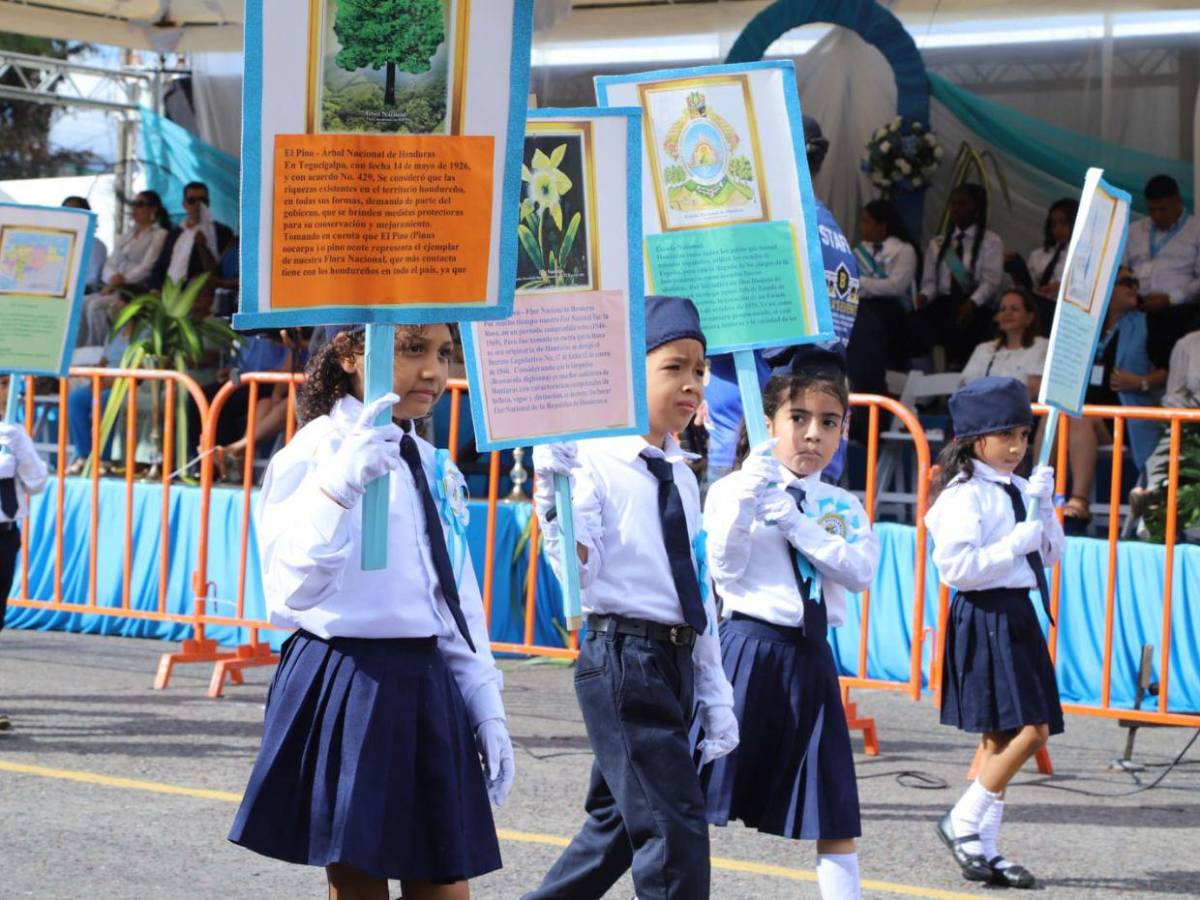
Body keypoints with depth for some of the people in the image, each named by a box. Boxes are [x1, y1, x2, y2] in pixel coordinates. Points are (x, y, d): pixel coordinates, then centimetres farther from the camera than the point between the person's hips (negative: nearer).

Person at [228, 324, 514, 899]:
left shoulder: (434, 468, 14)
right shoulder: (319, 451, -10)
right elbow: (296, 588, -25)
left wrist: (486, 708, 14)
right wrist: (340, 486, -39)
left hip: (426, 688, 7)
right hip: (347, 687, -7)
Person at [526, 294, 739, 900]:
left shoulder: (682, 478, 14)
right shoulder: (593, 462, -8)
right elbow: (578, 570, -18)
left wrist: (715, 698, 16)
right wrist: (556, 489, -30)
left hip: (677, 662, 8)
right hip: (621, 656, -8)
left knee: (618, 818, 15)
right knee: (674, 824, -11)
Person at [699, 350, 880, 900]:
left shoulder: (844, 508, 11)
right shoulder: (733, 490, -1)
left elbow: (861, 572, -6)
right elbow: (725, 571, -11)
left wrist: (795, 524, -14)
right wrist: (746, 500, -22)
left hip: (812, 658, 4)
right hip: (750, 649, -4)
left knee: (835, 814, 6)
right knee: (699, 801, 0)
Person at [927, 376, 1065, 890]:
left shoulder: (1018, 490, 12)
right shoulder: (965, 496, -12)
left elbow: (1050, 555, 17)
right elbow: (957, 567, -20)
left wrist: (1044, 508, 2)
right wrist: (1016, 543, -18)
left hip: (1017, 614, 9)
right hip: (984, 617, -9)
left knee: (1000, 736, 10)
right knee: (1029, 730, -14)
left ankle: (983, 846, 16)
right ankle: (964, 823, -1)